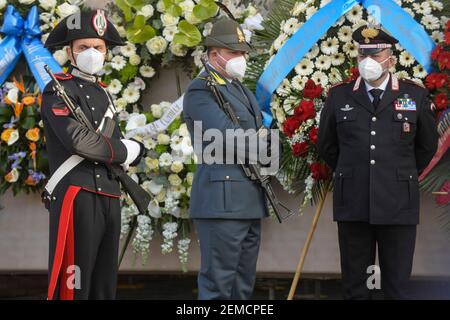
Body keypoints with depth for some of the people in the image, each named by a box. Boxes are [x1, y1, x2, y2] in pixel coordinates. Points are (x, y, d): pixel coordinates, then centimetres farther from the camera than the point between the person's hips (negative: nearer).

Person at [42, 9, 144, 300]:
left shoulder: (103, 93, 21)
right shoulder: (58, 90, -3)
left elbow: (127, 150, 18)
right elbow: (78, 140, -18)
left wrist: (134, 149, -6)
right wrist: (123, 152, -4)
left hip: (109, 198, 8)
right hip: (76, 196, -8)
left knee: (105, 285, 11)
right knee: (73, 285, -9)